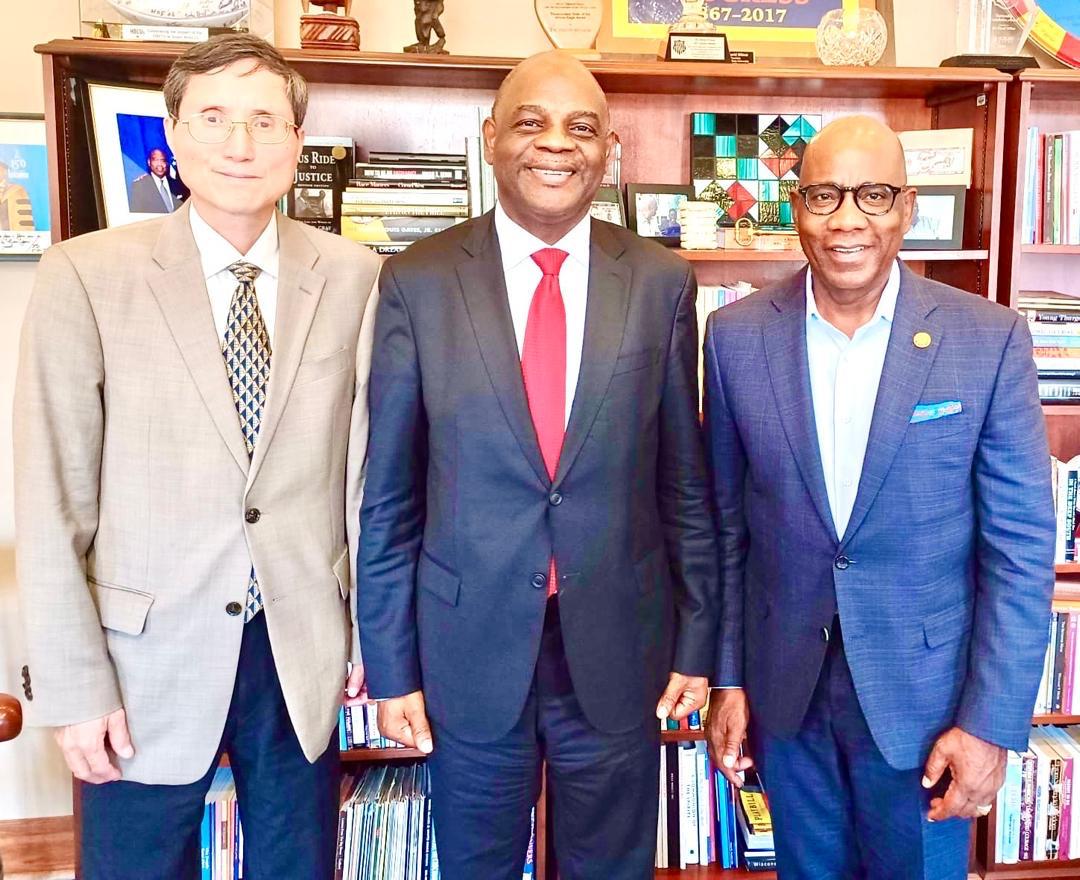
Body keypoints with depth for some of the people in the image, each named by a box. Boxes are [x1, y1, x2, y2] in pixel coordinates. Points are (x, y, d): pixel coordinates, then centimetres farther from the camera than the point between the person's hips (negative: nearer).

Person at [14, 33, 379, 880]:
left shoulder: (355, 278, -3)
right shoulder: (86, 276, -8)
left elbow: (364, 463, 2)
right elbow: (53, 495, -7)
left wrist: (373, 626, 6)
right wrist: (74, 684, -7)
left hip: (304, 654, 2)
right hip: (148, 659, -1)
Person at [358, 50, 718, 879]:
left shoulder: (662, 282, -2)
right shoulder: (416, 282, -6)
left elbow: (685, 480, 2)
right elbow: (389, 496, -3)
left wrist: (697, 641, 4)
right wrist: (391, 664, -1)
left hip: (619, 646, 1)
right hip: (469, 647, 0)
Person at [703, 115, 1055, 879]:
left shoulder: (989, 340, -10)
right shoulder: (737, 336, -5)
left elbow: (1020, 546, -7)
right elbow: (726, 522, 1)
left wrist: (992, 723, -9)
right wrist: (727, 676, 3)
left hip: (925, 691, -1)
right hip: (785, 690, 2)